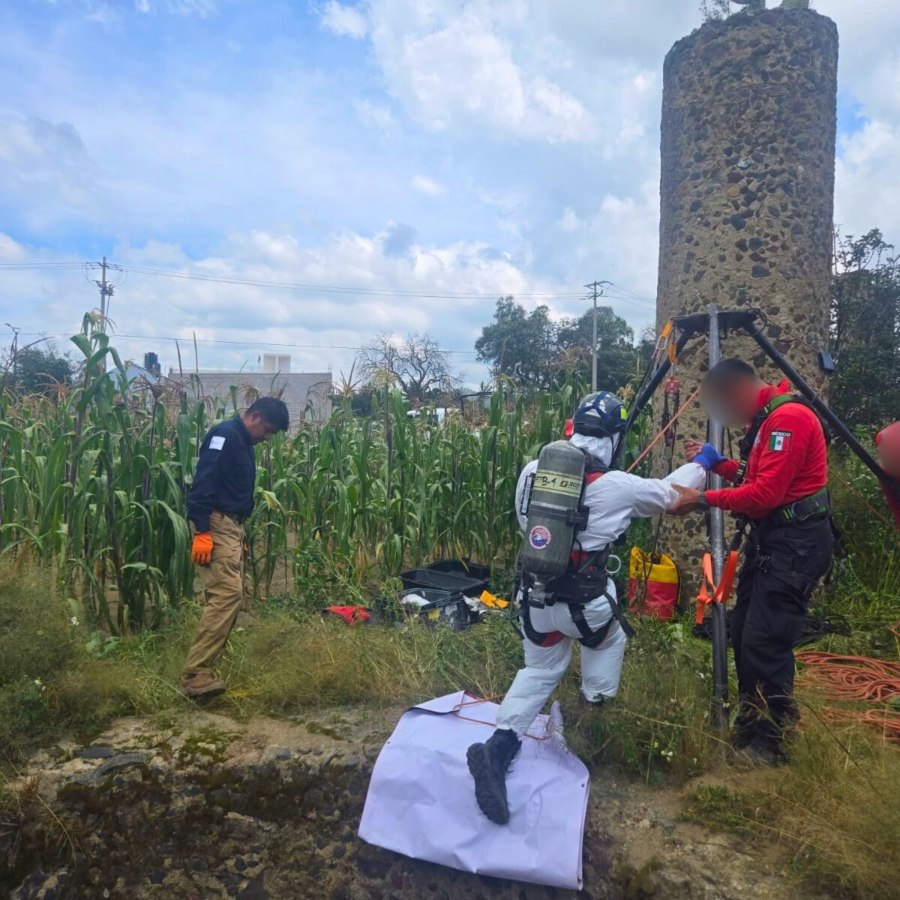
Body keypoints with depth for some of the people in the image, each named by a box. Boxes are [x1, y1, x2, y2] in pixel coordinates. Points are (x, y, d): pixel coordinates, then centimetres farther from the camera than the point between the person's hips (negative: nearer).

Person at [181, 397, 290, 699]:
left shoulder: (244, 443, 20)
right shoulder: (224, 434, -10)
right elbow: (203, 481, -19)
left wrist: (239, 536, 20)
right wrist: (201, 531, -25)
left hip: (231, 526, 10)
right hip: (216, 524, -10)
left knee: (230, 595, 8)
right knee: (227, 593, -16)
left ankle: (202, 668, 13)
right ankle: (194, 674, -13)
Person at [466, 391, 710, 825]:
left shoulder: (532, 471, -4)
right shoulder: (616, 486, -14)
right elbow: (668, 493, 5)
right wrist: (700, 464, 24)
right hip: (583, 601, -3)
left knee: (539, 670, 19)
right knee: (609, 639, 30)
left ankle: (499, 745, 4)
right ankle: (595, 708, 35)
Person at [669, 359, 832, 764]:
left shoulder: (789, 417, -19)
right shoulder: (767, 419, 14)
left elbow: (766, 494, -23)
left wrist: (702, 499, -20)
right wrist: (717, 463, 6)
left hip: (796, 542, -10)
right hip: (771, 537, 10)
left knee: (764, 644, -8)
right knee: (744, 635, 12)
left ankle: (770, 744, 7)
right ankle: (749, 726, 25)